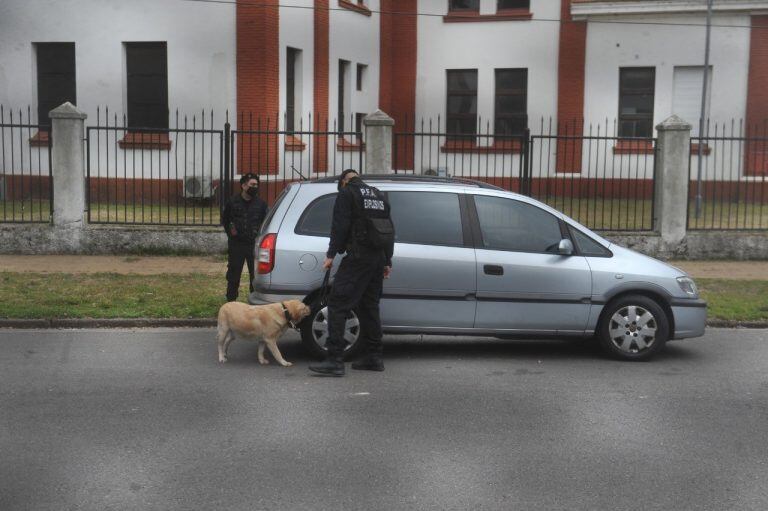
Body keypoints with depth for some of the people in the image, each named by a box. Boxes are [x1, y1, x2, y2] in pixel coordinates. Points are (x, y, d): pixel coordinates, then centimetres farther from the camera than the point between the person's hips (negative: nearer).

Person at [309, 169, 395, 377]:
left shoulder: (347, 193, 1)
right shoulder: (379, 196, 22)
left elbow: (340, 226, -10)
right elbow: (389, 230, 23)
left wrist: (331, 255, -7)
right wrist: (387, 262, 27)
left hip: (357, 257, -8)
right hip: (378, 258, 8)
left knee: (338, 305, -10)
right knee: (369, 307, 16)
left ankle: (334, 360, -17)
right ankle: (374, 357, 18)